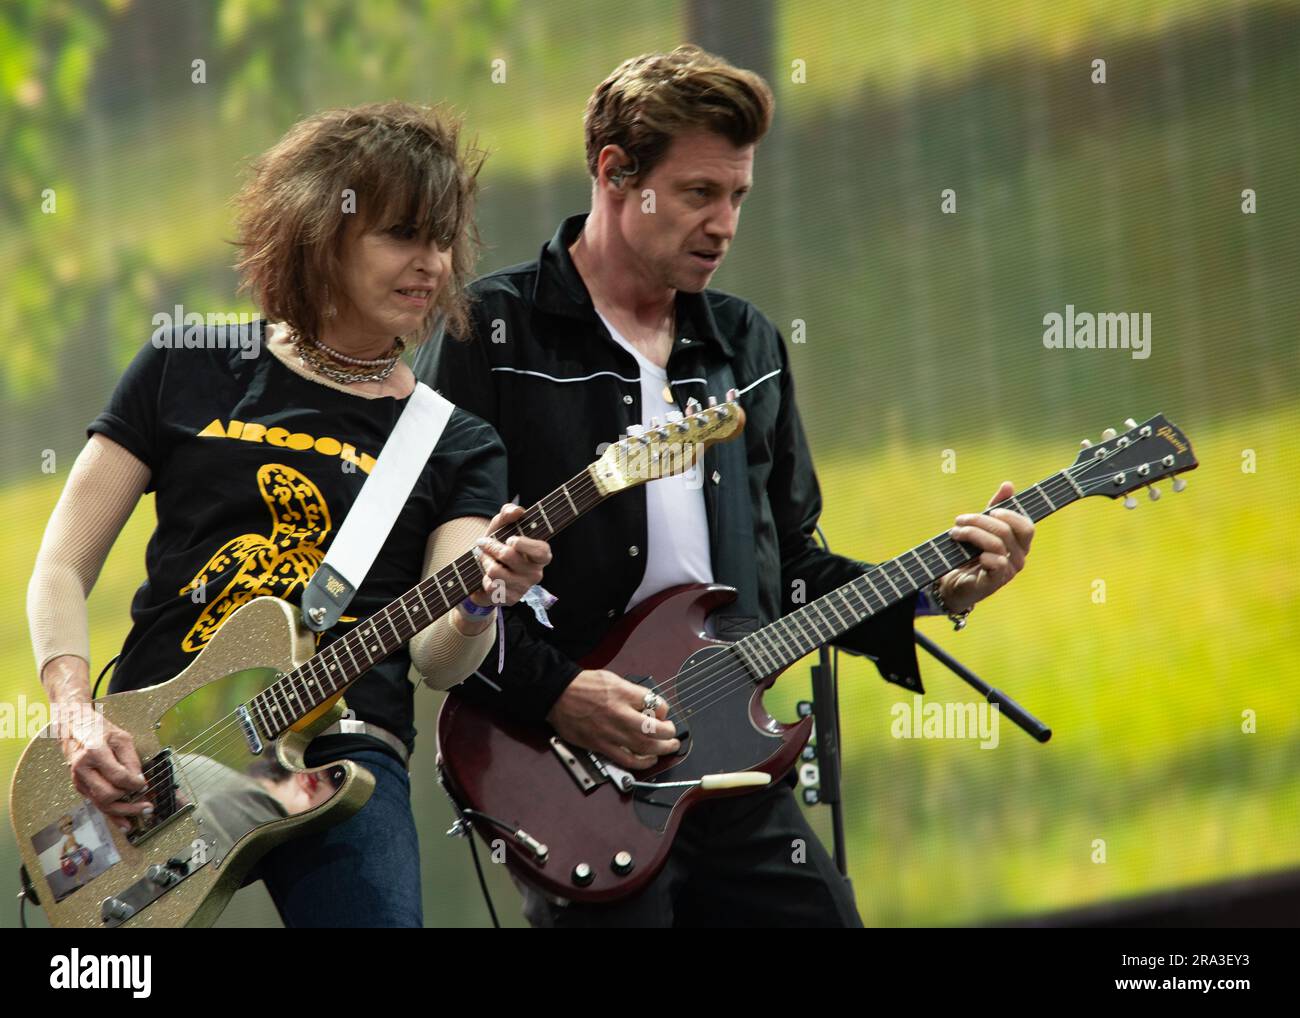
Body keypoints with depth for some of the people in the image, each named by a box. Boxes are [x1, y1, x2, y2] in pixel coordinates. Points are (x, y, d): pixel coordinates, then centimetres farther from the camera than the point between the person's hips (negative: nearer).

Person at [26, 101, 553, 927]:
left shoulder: (457, 446, 12)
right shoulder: (187, 372, 12)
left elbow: (436, 658, -1)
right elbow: (61, 569, 10)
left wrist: (478, 606, -24)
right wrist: (77, 716, -7)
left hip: (340, 760, 0)